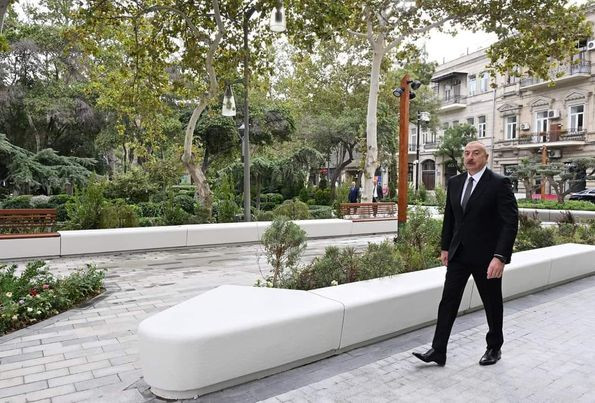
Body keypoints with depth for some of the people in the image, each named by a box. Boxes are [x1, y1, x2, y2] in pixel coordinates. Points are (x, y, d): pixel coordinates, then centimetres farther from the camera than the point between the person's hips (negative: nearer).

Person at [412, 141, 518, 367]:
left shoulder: (499, 184, -11)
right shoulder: (455, 183, 6)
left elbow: (511, 222, -16)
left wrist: (500, 257, -22)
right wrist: (445, 247, 12)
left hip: (486, 256, -5)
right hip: (459, 254, 5)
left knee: (492, 304, 14)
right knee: (448, 301, 3)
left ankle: (494, 348, 34)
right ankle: (438, 351, 9)